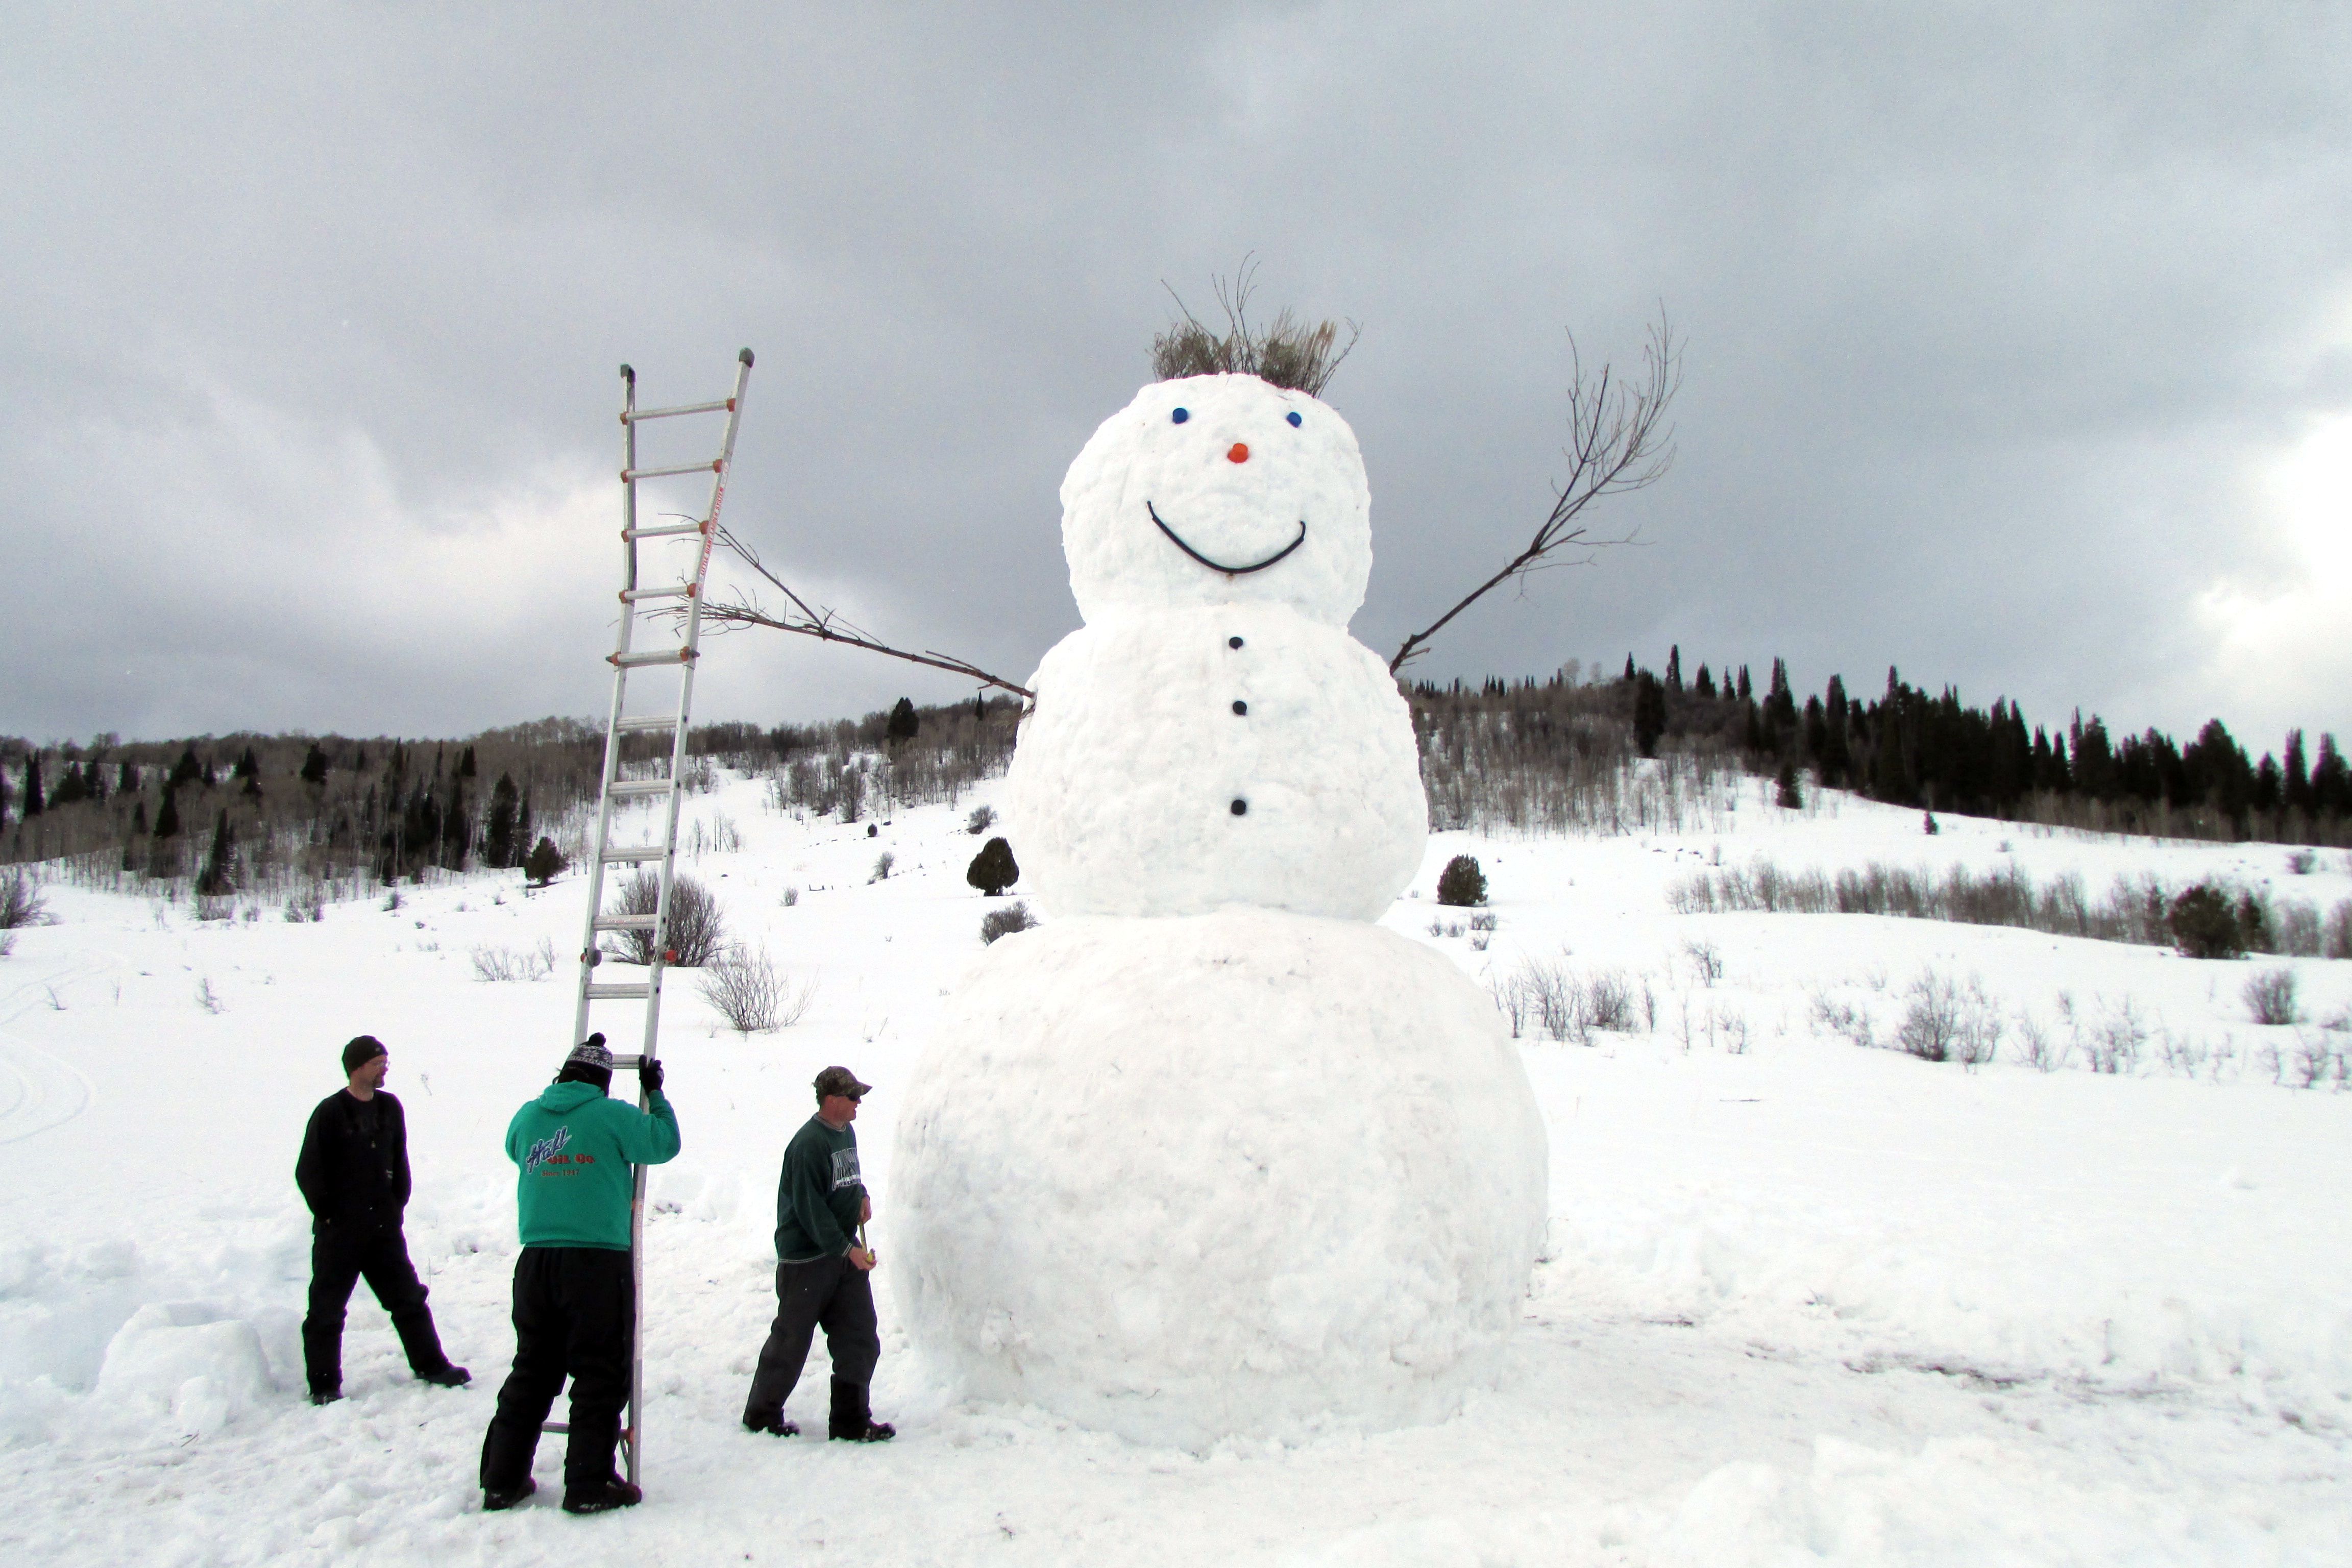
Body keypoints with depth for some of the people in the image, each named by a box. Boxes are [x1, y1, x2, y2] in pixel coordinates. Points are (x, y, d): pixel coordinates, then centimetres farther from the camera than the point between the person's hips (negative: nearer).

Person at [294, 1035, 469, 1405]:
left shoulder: (390, 1108, 7)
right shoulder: (330, 1112, -10)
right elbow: (308, 1172, -8)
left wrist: (397, 1205, 8)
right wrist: (328, 1214, -7)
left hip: (383, 1229, 5)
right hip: (338, 1232, -5)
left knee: (409, 1297, 9)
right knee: (327, 1309, 4)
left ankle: (430, 1365, 19)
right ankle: (324, 1384, 15)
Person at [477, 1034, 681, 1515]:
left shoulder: (528, 1117, 9)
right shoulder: (611, 1115, -5)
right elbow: (665, 1143, 3)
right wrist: (655, 1093, 17)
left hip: (535, 1263, 5)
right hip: (598, 1262, -5)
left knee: (532, 1371, 16)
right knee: (600, 1375, 3)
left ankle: (502, 1480, 20)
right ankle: (589, 1485, 4)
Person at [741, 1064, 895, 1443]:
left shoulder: (846, 1133, 8)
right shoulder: (809, 1143, -20)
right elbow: (811, 1209, -22)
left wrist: (862, 1195, 5)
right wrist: (846, 1248, -21)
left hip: (845, 1250, 8)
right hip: (806, 1258, -8)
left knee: (859, 1340, 5)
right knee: (791, 1341, 7)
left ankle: (852, 1420, 15)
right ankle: (762, 1415, 26)